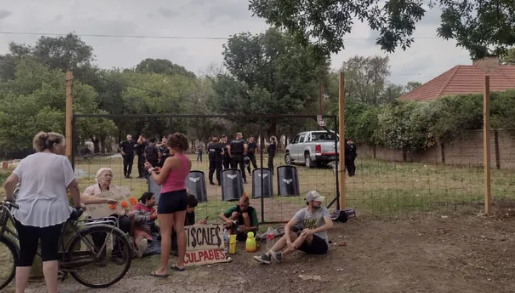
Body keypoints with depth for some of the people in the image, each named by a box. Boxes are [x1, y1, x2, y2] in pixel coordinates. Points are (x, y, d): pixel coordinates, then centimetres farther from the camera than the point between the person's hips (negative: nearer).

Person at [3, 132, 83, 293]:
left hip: (26, 213, 4)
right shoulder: (61, 160, -1)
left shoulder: (27, 159, 12)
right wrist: (78, 204, 10)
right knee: (49, 253, -2)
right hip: (51, 214, -4)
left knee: (25, 254, 12)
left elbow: (9, 182, 6)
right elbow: (73, 186, -3)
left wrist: (9, 199, 22)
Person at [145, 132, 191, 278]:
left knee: (165, 233, -1)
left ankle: (163, 269, 6)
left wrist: (151, 170, 2)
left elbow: (159, 181, -13)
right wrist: (162, 171, 17)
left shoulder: (170, 160, -19)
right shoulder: (187, 161, 5)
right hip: (182, 195, 8)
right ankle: (181, 263, 22)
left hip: (168, 197, -8)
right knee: (180, 230, 13)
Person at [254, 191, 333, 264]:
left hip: (322, 245, -4)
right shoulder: (302, 212, -6)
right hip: (308, 244, 4)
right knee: (289, 234, -19)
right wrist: (289, 242, -33)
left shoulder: (323, 210, -12)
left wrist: (312, 231, -40)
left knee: (306, 232, -32)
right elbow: (287, 226, -15)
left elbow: (330, 225, -28)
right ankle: (267, 255, -28)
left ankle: (281, 255, -33)